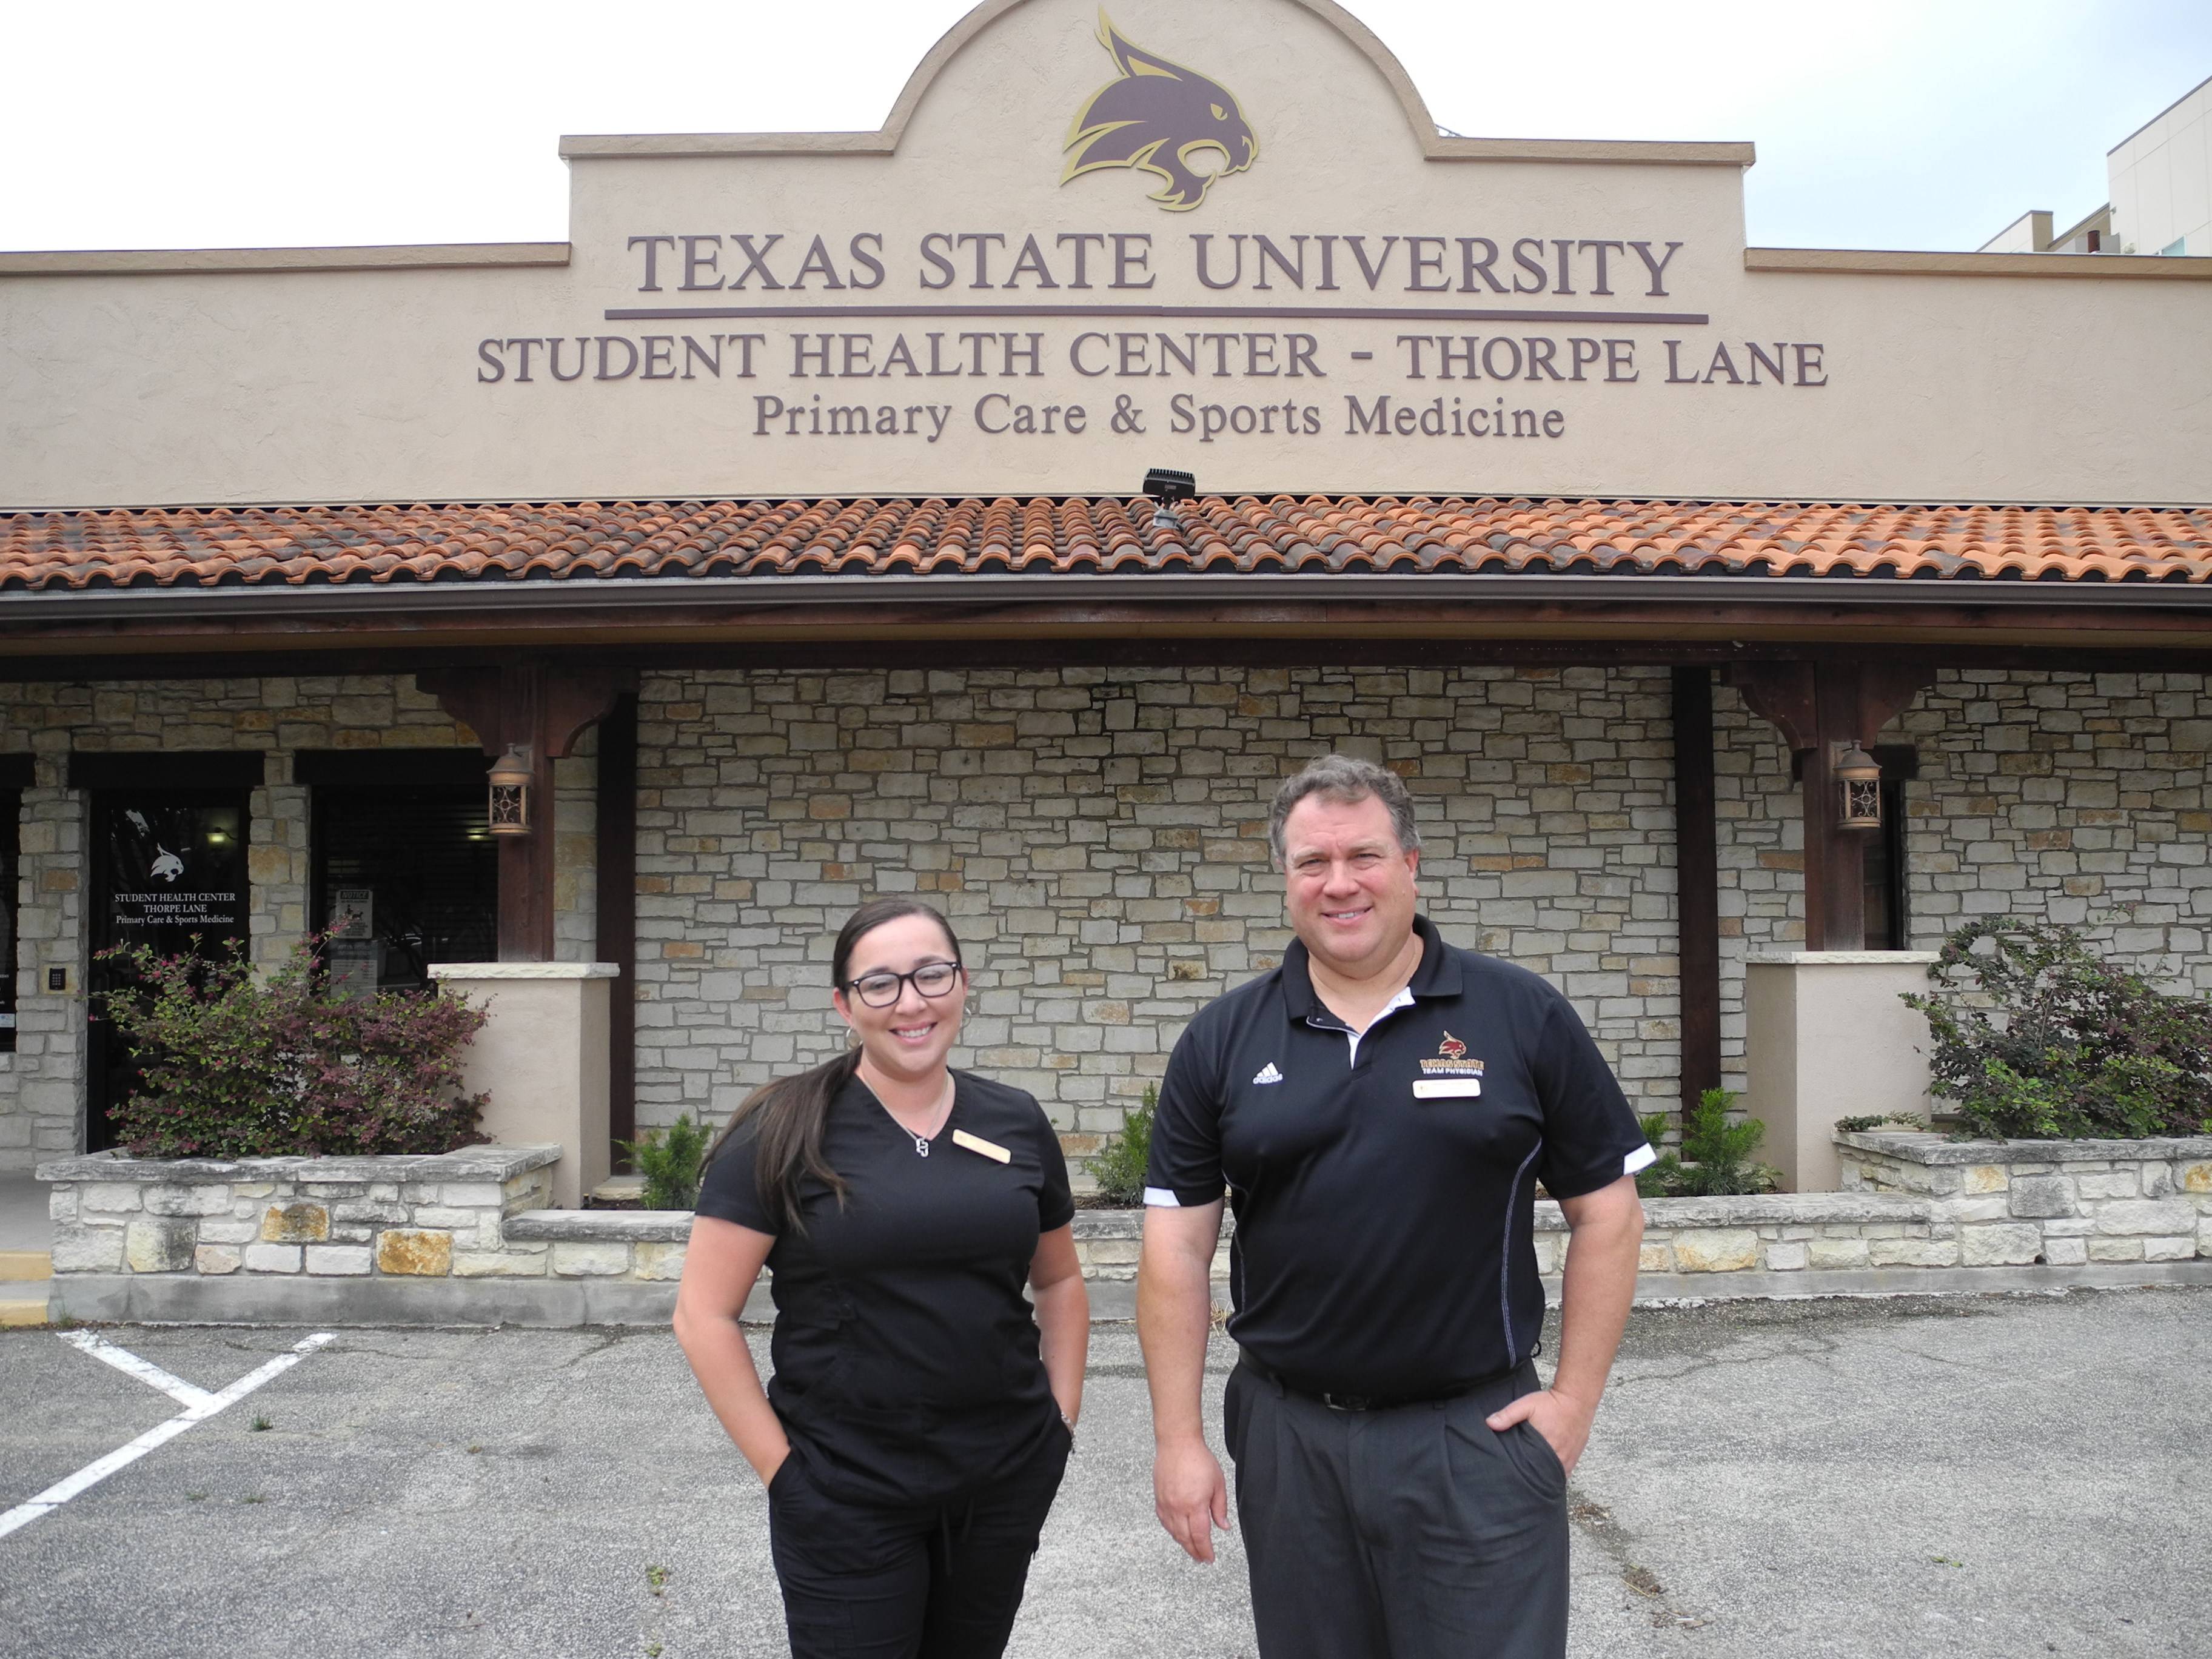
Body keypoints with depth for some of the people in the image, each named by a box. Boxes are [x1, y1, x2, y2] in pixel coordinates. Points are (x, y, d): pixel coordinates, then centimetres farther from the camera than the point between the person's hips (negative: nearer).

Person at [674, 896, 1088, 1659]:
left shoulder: (1017, 1122, 2)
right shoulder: (785, 1131, -9)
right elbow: (704, 1316, -8)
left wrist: (1062, 1416, 7)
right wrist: (779, 1466, -10)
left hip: (1008, 1481, 4)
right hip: (847, 1494, -4)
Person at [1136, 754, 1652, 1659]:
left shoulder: (1524, 1016, -3)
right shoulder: (1222, 1040, 1)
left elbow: (1607, 1213, 1)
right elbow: (1178, 1247, 1)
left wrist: (1575, 1398, -4)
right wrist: (1178, 1438, -2)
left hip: (1478, 1433, -2)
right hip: (1288, 1437, 3)